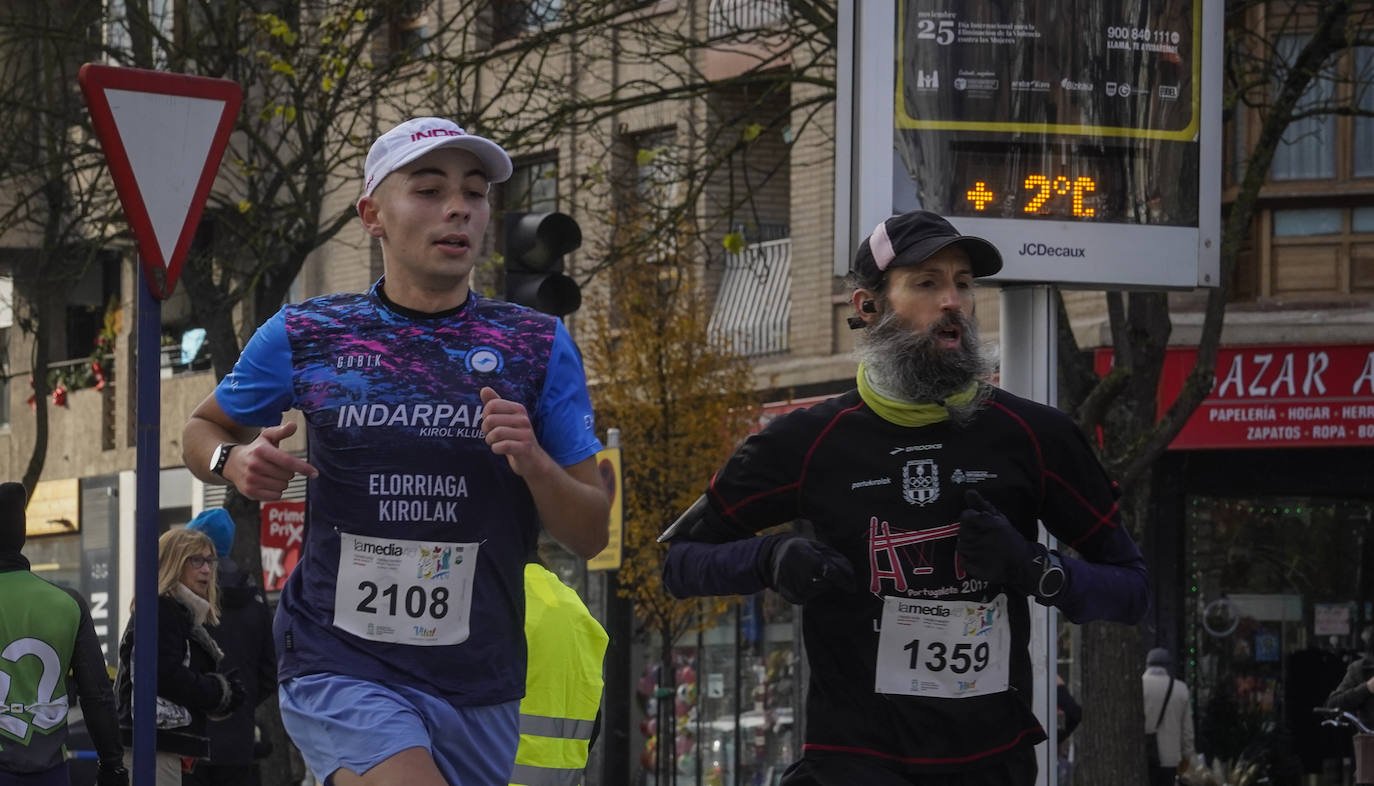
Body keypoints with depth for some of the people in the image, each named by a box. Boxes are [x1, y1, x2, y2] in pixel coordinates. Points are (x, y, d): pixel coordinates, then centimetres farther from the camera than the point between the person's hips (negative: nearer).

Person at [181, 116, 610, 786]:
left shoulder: (538, 346, 4)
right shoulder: (304, 336, 3)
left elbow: (592, 536, 4)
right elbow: (204, 427, 20)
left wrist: (532, 462, -16)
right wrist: (234, 462, -3)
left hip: (479, 683, 3)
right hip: (338, 666, -3)